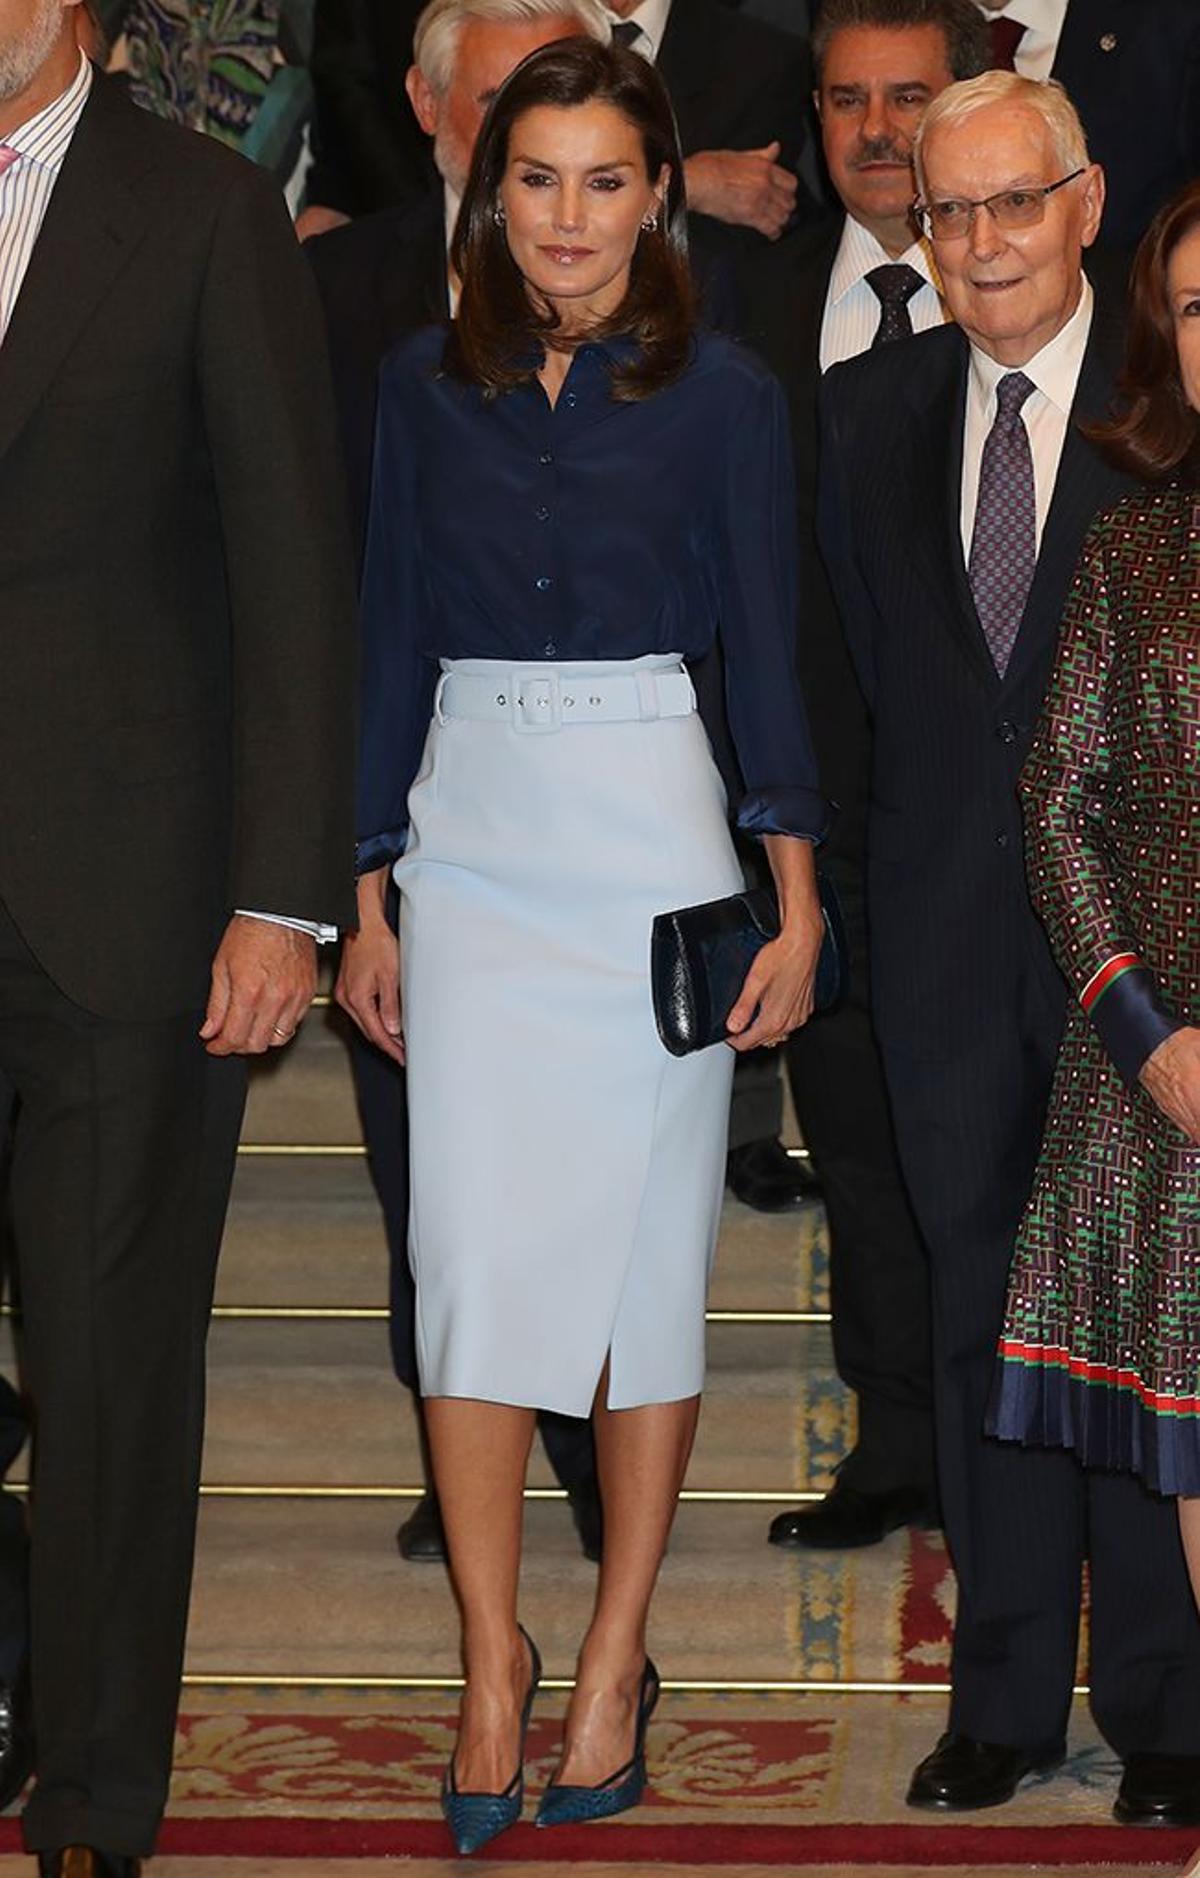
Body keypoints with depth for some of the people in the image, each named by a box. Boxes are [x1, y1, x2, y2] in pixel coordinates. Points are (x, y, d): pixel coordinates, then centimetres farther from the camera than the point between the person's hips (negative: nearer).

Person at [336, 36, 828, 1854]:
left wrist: (797, 897, -7)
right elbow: (392, 643, 10)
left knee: (645, 1250, 2)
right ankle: (492, 1656, 5)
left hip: (652, 839, -2)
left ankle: (618, 1651, 13)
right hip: (471, 845, 2)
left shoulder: (724, 394, -1)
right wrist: (369, 896, 7)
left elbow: (765, 649, 0)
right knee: (472, 1248, -2)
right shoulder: (426, 386, 6)